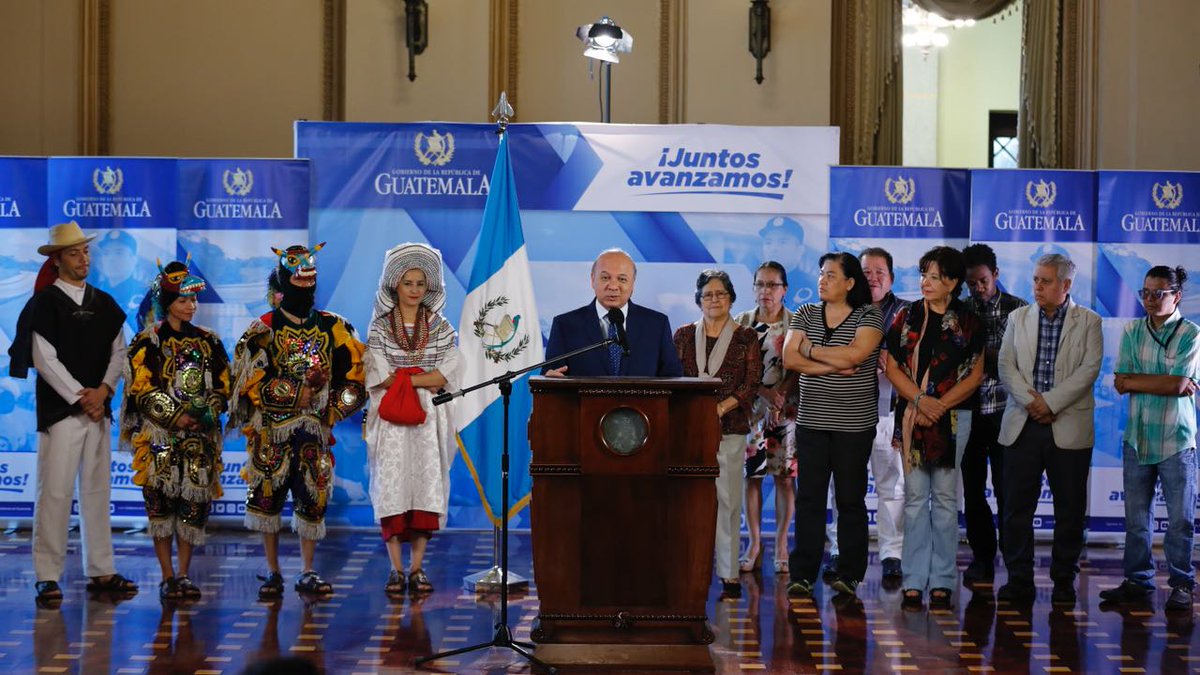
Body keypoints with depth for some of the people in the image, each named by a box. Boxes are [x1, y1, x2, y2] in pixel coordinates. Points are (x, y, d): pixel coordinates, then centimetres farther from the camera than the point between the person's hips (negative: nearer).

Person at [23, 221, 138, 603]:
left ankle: (101, 571, 12)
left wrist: (103, 390, -6)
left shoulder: (103, 303, 13)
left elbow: (119, 352, 10)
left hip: (98, 409, 5)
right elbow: (44, 360, -9)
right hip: (59, 410, -5)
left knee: (97, 491, 7)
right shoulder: (46, 302, -3)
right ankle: (47, 577, -3)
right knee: (55, 492, -7)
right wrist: (80, 398, -11)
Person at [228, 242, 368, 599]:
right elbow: (251, 379, -9)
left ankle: (308, 574, 10)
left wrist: (334, 409, -2)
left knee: (313, 498, 0)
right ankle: (273, 573, 10)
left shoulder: (333, 328, 10)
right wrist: (299, 394, -14)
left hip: (315, 429, 2)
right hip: (272, 429, -2)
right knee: (267, 496, -1)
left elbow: (354, 373, 11)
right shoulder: (263, 329, 1)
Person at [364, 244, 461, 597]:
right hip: (391, 420, -1)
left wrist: (404, 378, -10)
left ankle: (418, 568, 0)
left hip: (429, 419, 1)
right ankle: (396, 570, -3)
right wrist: (424, 379, -8)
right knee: (392, 485, -6)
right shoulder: (380, 327, 6)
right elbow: (380, 378, -5)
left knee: (426, 483, -3)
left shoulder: (441, 327, 10)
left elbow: (448, 373, -3)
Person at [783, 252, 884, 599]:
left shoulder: (869, 316, -2)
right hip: (812, 422, 3)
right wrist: (833, 366, -13)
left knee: (851, 499, 4)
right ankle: (802, 574, 3)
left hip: (854, 424, -3)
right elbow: (789, 358, -3)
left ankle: (850, 576, 11)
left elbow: (855, 353, -19)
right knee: (808, 497, 0)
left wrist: (811, 350, -8)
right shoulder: (805, 315, 9)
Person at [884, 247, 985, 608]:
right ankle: (914, 581, 5)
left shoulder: (969, 323, 3)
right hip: (912, 416, 1)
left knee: (946, 498, 2)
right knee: (915, 497, 2)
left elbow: (975, 375, 0)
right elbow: (891, 366, 2)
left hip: (952, 418, -1)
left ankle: (941, 581, 7)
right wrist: (920, 399, -11)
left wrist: (940, 404, -11)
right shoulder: (907, 317, 5)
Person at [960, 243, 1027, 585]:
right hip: (969, 411, 3)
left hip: (1003, 410, -3)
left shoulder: (1017, 310, 1)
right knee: (972, 490, 4)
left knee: (1007, 489, -3)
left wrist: (986, 355, -15)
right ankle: (982, 557, 16)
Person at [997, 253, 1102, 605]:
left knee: (1070, 507, 3)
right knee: (1017, 506, 1)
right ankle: (1019, 579, 9)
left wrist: (1050, 402, -14)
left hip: (1069, 427, -2)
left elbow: (1090, 368, -7)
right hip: (1023, 426, 2)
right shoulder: (1018, 318, 11)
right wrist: (1030, 401, -11)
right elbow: (1006, 365, 4)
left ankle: (1064, 580, 14)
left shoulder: (1088, 321, 4)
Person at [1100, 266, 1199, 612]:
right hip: (1137, 436, 4)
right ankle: (1137, 581, 17)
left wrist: (1136, 380, -6)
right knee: (1136, 517, 8)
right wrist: (1168, 383, -8)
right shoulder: (1132, 331, 8)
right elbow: (1120, 383, 0)